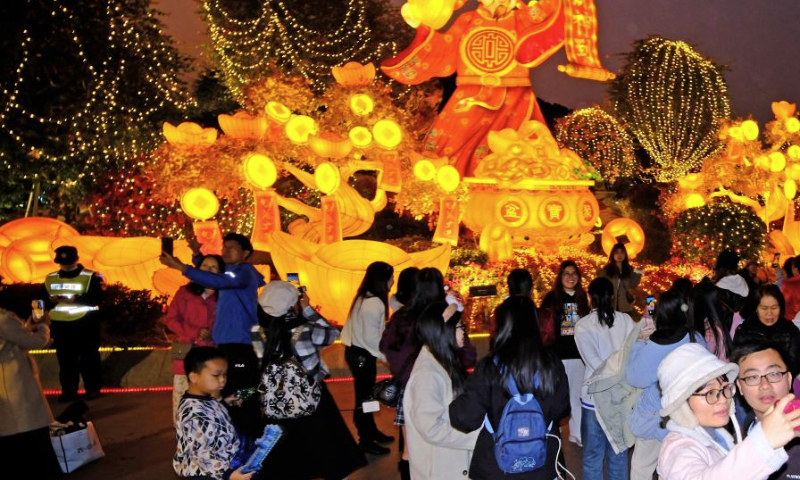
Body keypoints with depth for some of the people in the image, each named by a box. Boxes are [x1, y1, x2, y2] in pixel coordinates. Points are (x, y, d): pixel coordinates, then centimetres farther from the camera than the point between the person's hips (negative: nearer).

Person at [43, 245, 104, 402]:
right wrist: (52, 300, -13)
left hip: (85, 323, -4)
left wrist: (76, 299, -29)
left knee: (89, 358, 3)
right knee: (65, 359, 9)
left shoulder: (91, 276, -7)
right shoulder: (50, 279, 9)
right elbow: (45, 301, 10)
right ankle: (68, 390, 17)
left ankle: (93, 389, 12)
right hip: (60, 325, 4)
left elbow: (96, 299, -17)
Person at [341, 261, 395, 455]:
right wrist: (385, 355, -11)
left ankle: (371, 431, 35)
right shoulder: (374, 303, -23)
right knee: (363, 396, 2)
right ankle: (365, 441, 14)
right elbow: (371, 337, -23)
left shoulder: (364, 298, 7)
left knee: (366, 394, 21)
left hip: (358, 351, 10)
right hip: (362, 355, -10)